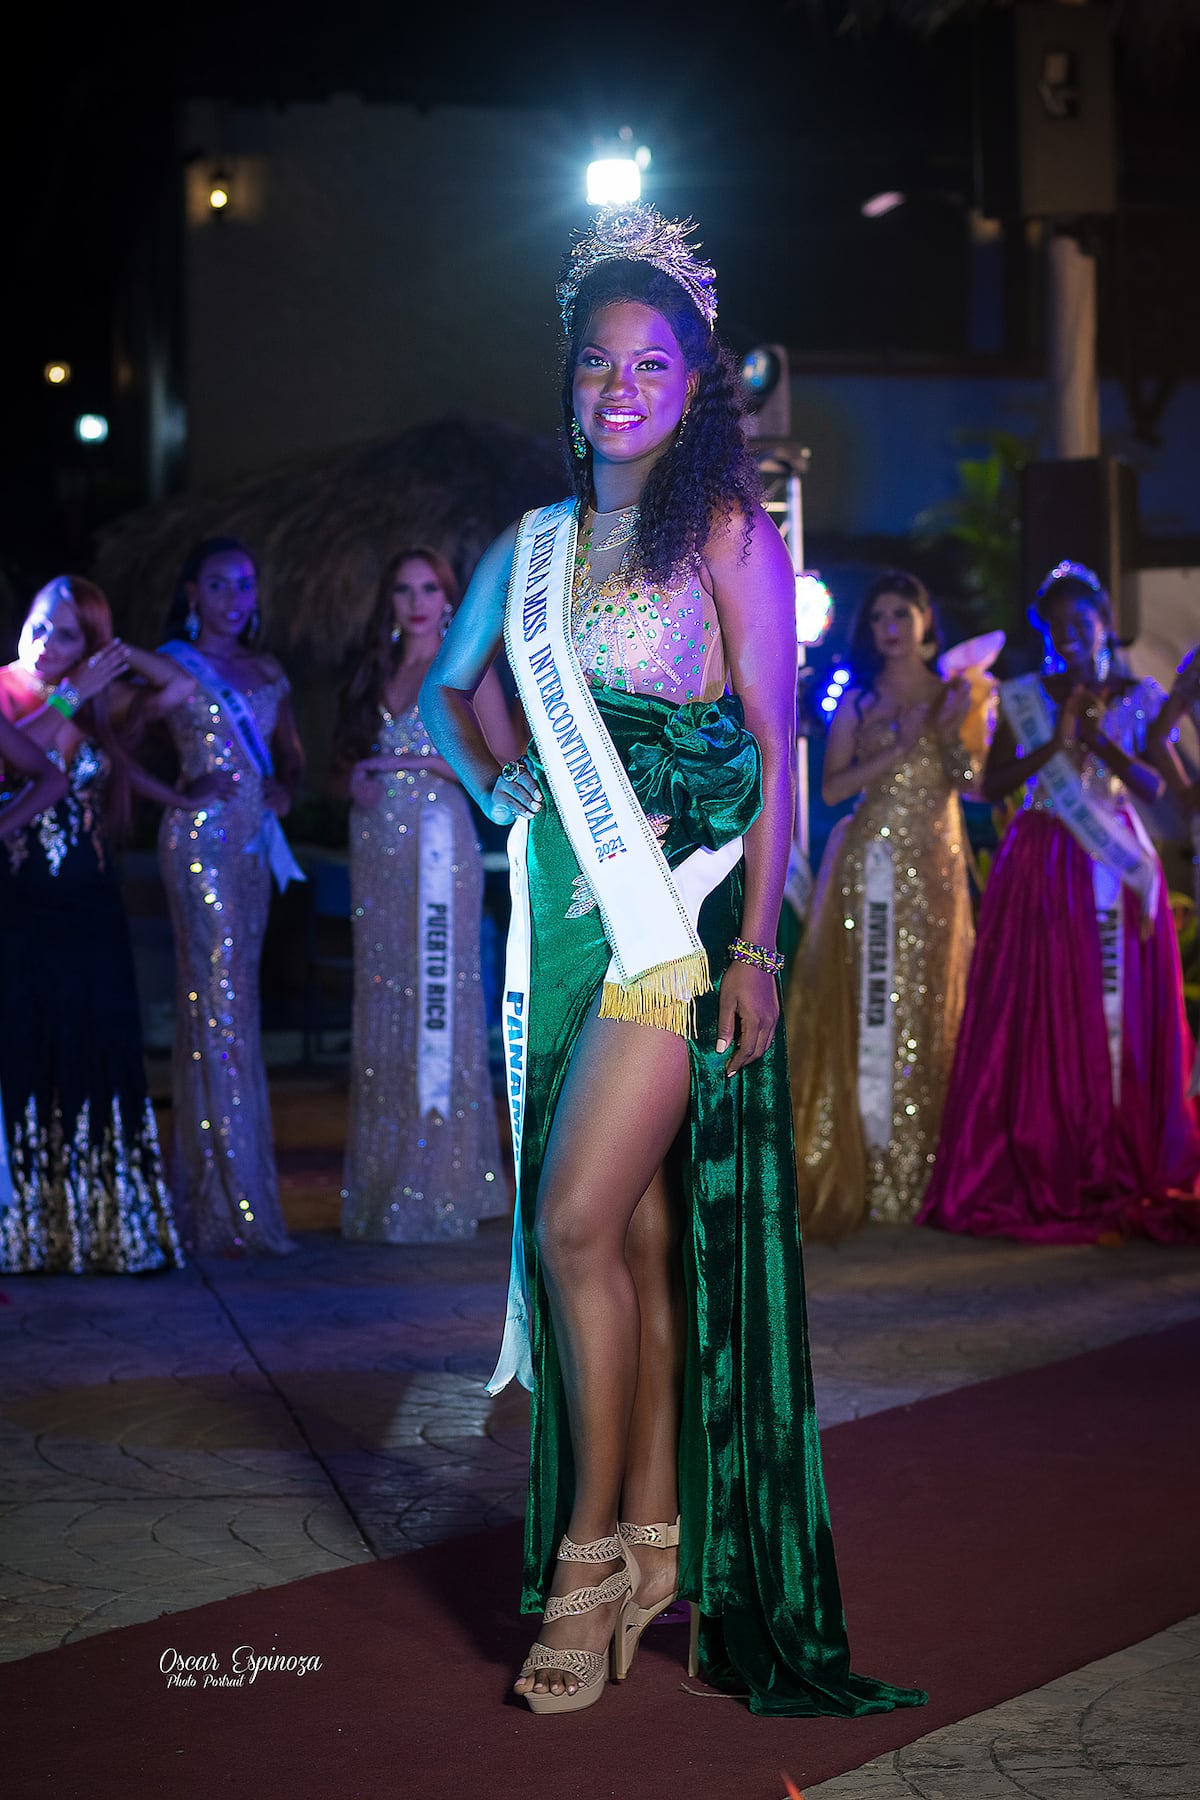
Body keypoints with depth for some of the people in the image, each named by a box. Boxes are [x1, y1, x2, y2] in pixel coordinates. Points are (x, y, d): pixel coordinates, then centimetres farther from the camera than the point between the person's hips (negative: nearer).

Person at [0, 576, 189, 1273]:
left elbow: (175, 683, 15)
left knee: (99, 1060, 4)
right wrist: (72, 693, -20)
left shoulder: (98, 709, 9)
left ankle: (103, 1229, 9)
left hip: (91, 908, 4)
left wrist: (112, 651, 1)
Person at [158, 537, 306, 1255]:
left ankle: (221, 1189, 16)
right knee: (216, 1001, -10)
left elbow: (291, 755, 23)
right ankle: (226, 1202, -8)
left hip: (254, 842, 6)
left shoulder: (267, 671, 16)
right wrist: (182, 790, -11)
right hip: (200, 839, -6)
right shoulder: (172, 667, -1)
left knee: (239, 1001, 8)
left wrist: (284, 790, 3)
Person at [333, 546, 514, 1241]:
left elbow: (505, 765, -6)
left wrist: (422, 761, -12)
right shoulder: (377, 673, 16)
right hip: (376, 850, 6)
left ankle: (441, 1185, -3)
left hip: (437, 848, -6)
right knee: (381, 1007, 5)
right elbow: (353, 754, 22)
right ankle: (387, 1186, 10)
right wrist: (357, 778, 0)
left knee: (435, 1001, -8)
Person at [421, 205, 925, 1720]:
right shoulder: (531, 548, 14)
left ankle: (594, 1550, -1)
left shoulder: (728, 535, -1)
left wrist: (754, 944, -11)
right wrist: (496, 788, 11)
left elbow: (773, 751, -5)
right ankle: (651, 1547, 15)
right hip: (566, 907, 5)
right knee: (628, 1229, 7)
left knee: (582, 1222, -13)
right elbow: (446, 687, 29)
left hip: (683, 909, -5)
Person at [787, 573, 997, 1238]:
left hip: (937, 864, 1)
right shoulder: (857, 702, 6)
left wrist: (953, 730, -12)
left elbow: (976, 781, 4)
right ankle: (868, 1168, -3)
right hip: (872, 861, -1)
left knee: (930, 1007, 2)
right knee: (872, 1005, -6)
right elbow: (832, 788, -2)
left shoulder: (953, 695, 10)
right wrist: (895, 752, -12)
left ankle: (920, 1168, 8)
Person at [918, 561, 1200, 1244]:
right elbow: (993, 784, -2)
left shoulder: (1137, 698, 8)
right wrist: (1056, 742, -12)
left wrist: (1100, 742, -15)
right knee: (1041, 1014, -4)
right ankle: (1041, 1176, 0)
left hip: (1117, 867, 1)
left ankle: (1124, 1174, 3)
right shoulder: (1024, 698, 6)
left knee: (1123, 1012, -3)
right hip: (1041, 869, -1)